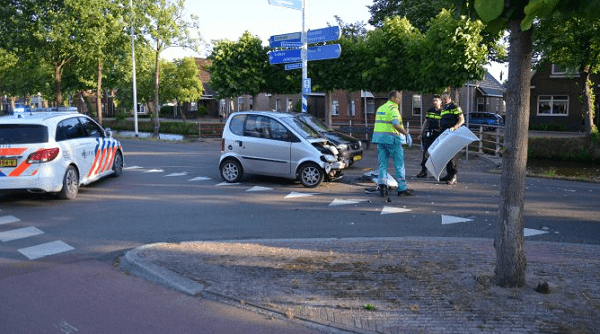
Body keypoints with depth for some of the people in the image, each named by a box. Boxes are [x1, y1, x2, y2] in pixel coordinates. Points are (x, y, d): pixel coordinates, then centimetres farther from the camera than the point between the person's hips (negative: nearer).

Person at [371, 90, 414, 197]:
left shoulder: (380, 108, 17)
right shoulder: (393, 108, -10)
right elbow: (396, 125, -23)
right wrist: (406, 133, -13)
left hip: (379, 137, 8)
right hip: (390, 138, -7)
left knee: (383, 164, 9)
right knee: (399, 163, 3)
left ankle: (382, 186, -3)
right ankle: (402, 188, 7)